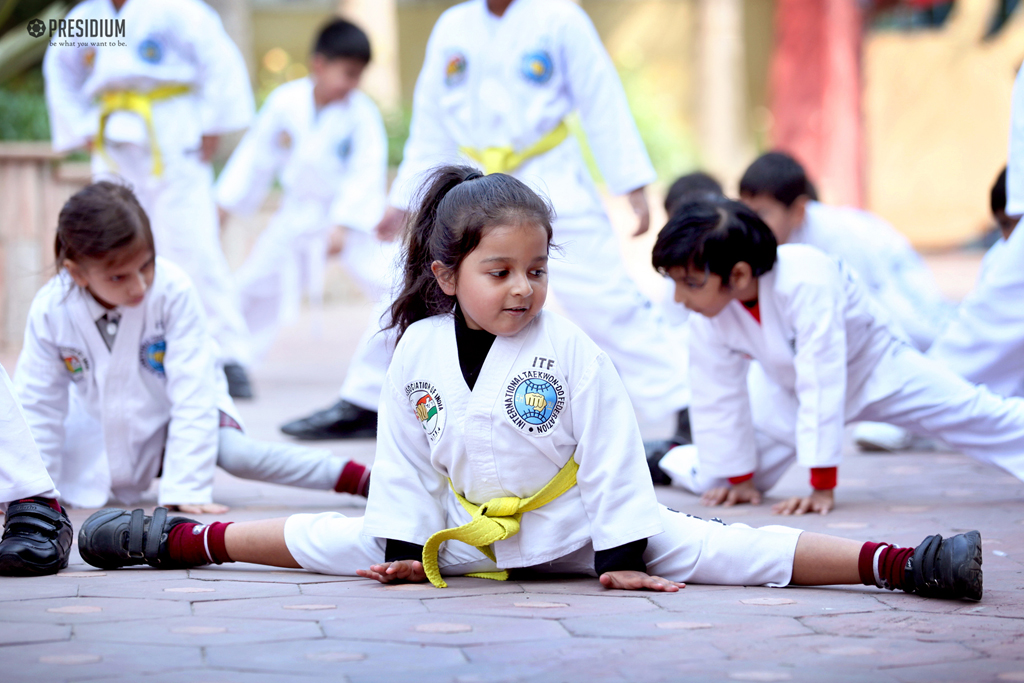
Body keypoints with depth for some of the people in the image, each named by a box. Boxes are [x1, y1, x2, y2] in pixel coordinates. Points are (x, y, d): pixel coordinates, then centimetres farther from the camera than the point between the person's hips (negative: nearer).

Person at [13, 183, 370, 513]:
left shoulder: (172, 290, -30)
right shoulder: (50, 312, -23)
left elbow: (192, 393, -28)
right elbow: (37, 405, -12)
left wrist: (186, 490, -33)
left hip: (180, 413, -3)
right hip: (101, 425, 3)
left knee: (234, 453, -28)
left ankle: (356, 477, -18)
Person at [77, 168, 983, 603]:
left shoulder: (571, 351, -16)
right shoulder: (419, 352, -7)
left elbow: (612, 456, -14)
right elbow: (405, 458, 2)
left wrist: (623, 554, -16)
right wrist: (403, 548, 0)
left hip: (574, 530, -4)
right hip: (460, 536, 4)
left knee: (706, 548, -19)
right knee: (332, 540, 10)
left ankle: (893, 564, -29)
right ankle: (179, 539, 27)